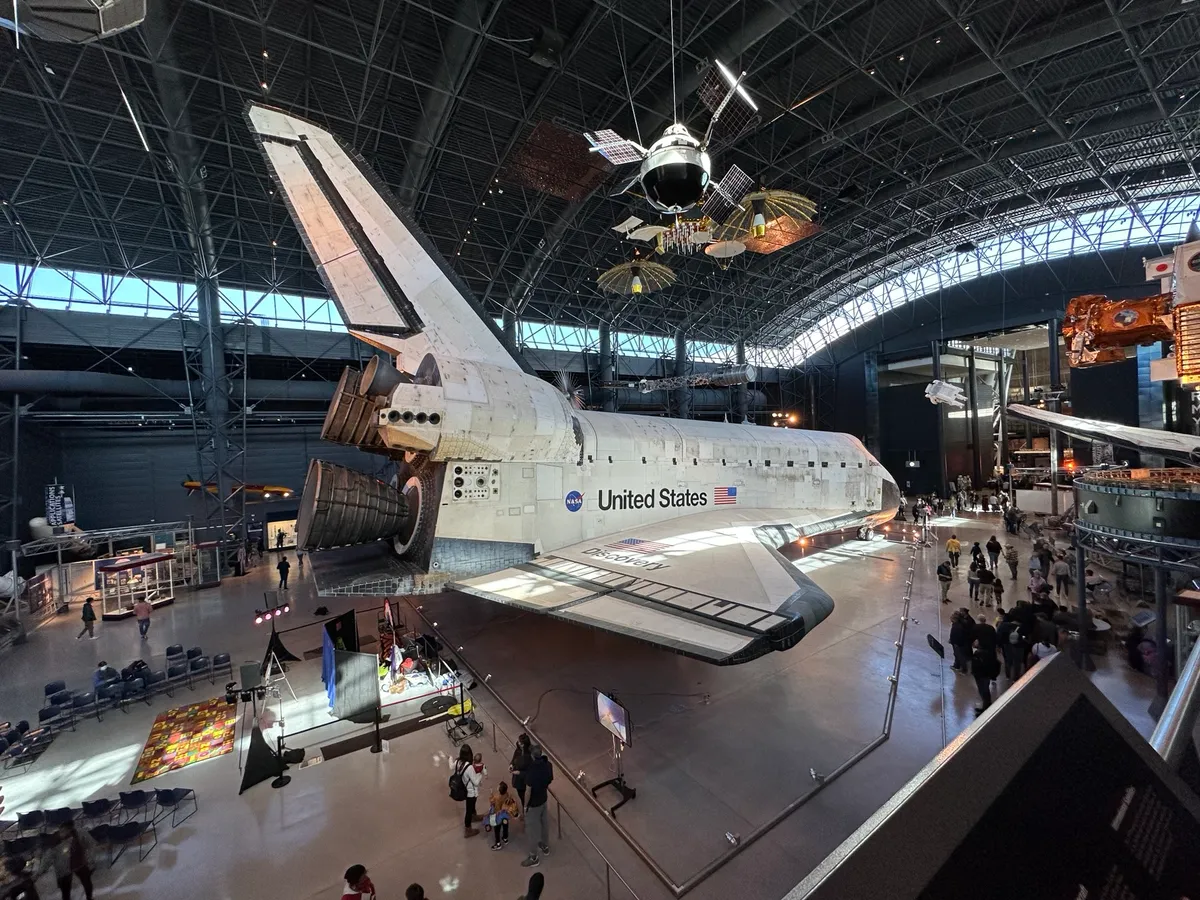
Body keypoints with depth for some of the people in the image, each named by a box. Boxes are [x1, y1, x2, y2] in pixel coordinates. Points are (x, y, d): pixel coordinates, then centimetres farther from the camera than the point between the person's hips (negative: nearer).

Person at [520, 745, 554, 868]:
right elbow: (550, 780, 0)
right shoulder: (548, 765, -17)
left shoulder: (531, 772, -35)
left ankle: (533, 857, 31)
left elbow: (528, 791, -24)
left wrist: (525, 805, -8)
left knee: (533, 829, 14)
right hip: (544, 799, 6)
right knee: (544, 823, 26)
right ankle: (545, 846, 47)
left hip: (533, 803, -6)